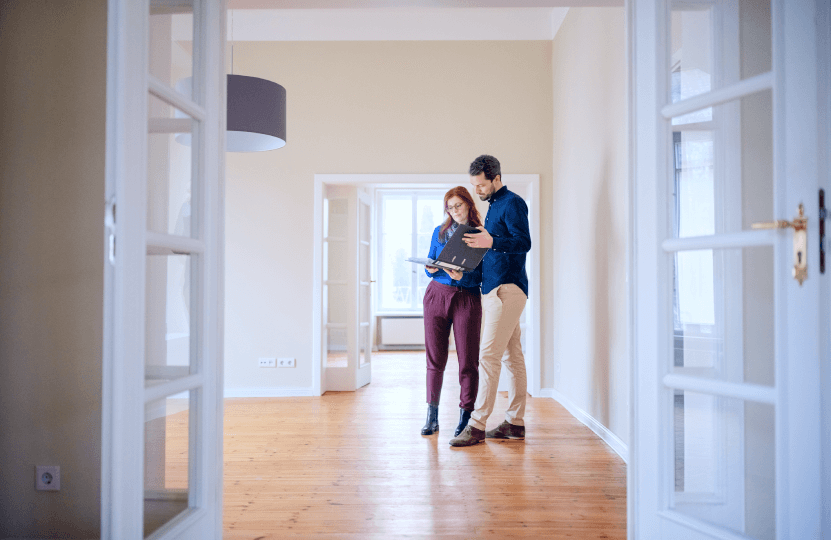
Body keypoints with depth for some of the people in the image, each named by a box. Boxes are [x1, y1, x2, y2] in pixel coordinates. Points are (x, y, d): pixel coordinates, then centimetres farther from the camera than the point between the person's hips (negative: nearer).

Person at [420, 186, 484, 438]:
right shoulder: (440, 232, 13)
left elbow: (482, 275, -2)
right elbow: (429, 264, 16)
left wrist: (462, 276, -20)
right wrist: (431, 269, -6)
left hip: (467, 298, -2)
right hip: (437, 295, 3)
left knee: (468, 359, -2)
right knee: (435, 357, 3)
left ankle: (465, 416, 7)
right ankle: (432, 416, 10)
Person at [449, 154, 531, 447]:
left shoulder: (512, 202, -7)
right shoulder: (495, 206, 21)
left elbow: (524, 242, -19)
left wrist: (491, 242, -32)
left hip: (507, 288, -10)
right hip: (494, 288, 10)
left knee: (488, 355, -12)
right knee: (512, 355, 10)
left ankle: (477, 425, -9)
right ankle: (515, 422, 15)